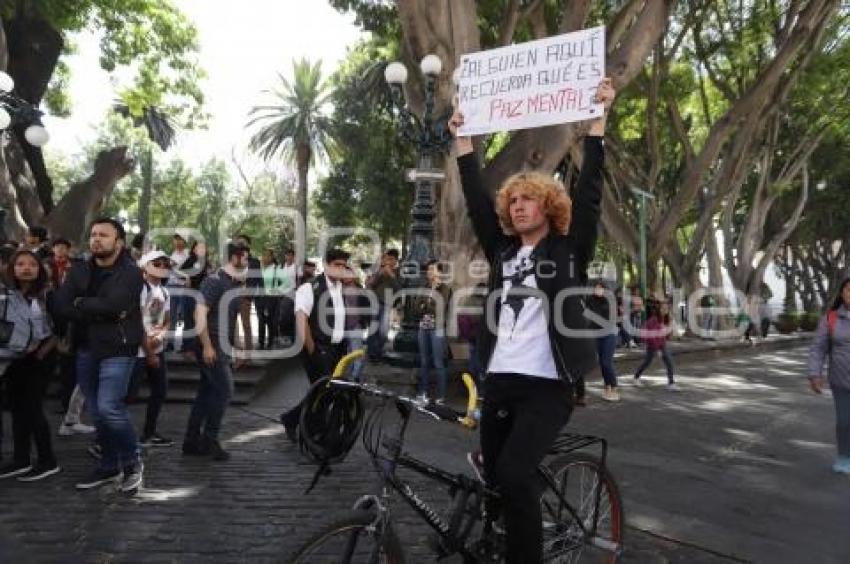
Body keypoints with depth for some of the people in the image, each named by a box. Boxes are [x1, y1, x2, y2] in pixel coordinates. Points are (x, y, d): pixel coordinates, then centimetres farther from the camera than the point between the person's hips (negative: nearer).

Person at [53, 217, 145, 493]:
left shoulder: (130, 272, -9)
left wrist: (80, 304, -7)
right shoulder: (79, 271, 8)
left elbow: (110, 305, -24)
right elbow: (61, 307, -4)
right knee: (97, 412, 12)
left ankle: (132, 462, 8)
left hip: (117, 349, -6)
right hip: (86, 349, 6)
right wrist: (100, 312, -16)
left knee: (109, 408, -14)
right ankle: (109, 465, 28)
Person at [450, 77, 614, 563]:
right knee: (497, 478, 10)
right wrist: (463, 139, 13)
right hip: (499, 380, 5)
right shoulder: (503, 250, 11)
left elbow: (589, 193, -7)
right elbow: (476, 200, 11)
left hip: (547, 384, -5)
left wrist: (599, 119, -9)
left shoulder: (568, 250, 1)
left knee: (514, 474, -20)